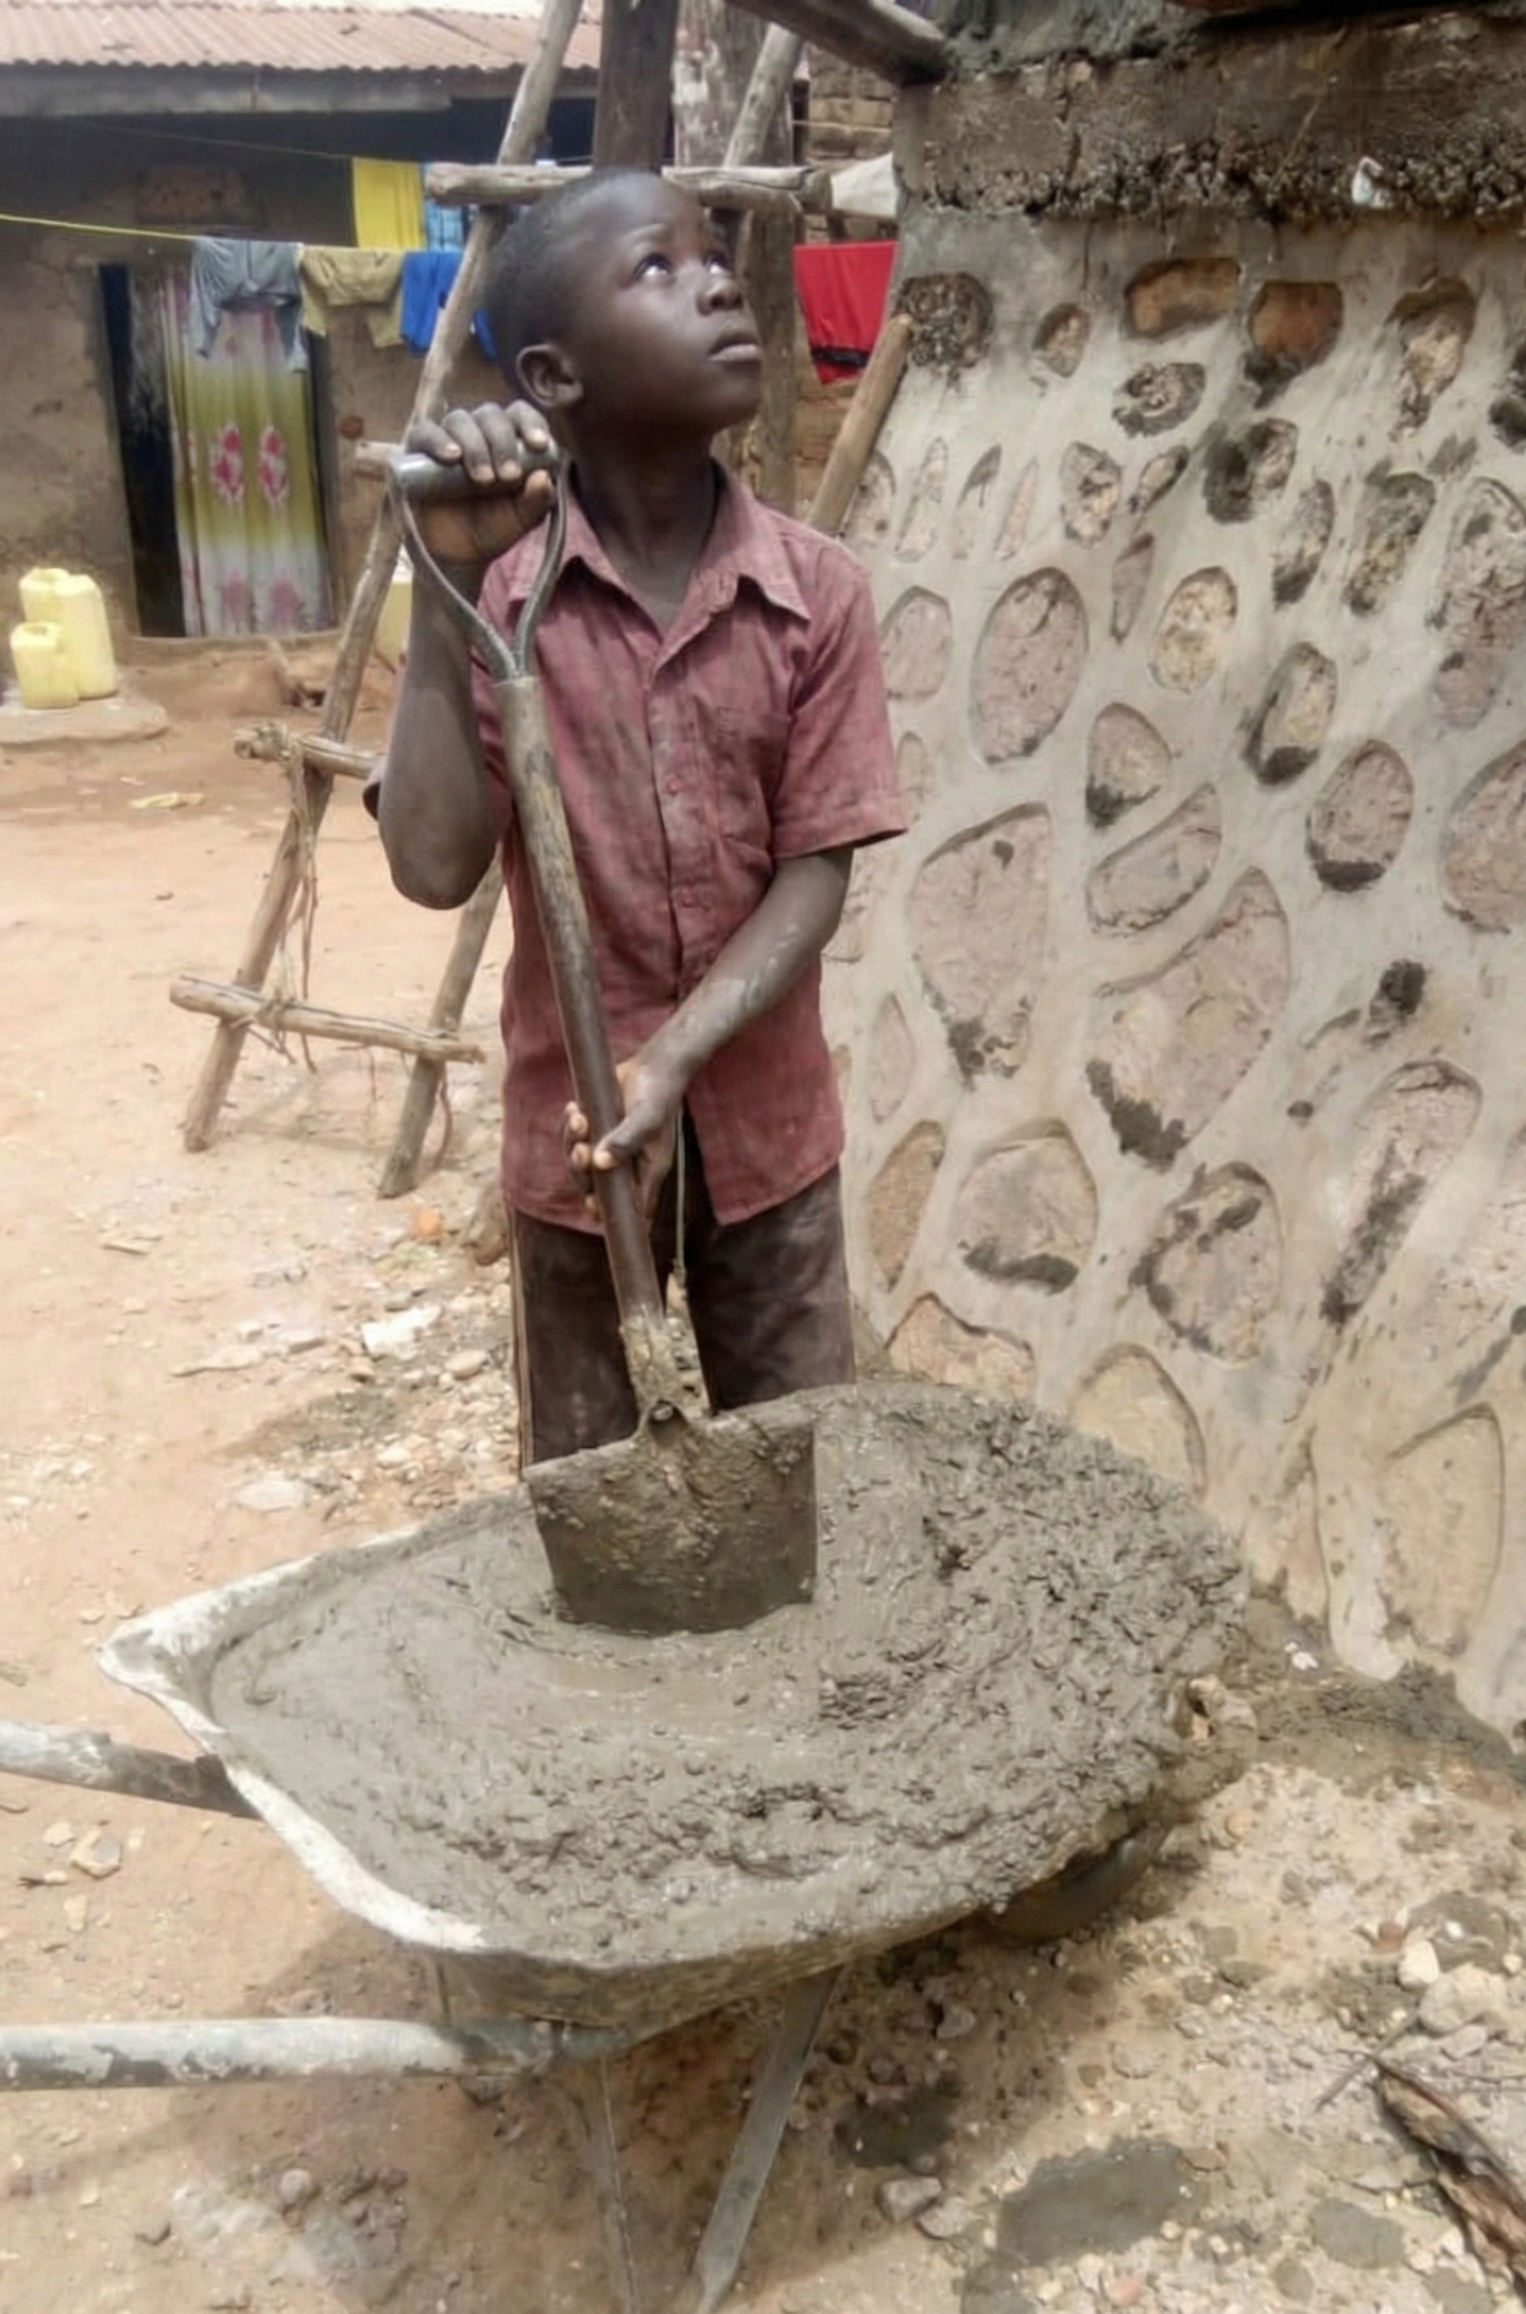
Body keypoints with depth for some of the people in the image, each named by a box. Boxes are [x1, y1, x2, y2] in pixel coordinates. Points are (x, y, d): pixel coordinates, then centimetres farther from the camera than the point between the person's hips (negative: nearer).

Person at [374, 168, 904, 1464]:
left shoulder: (819, 593, -9)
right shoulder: (504, 592, -11)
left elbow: (817, 873, -10)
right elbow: (435, 868, -21)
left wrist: (675, 1059, -24)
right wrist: (445, 586, -27)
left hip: (765, 1125, 1)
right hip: (569, 1125, 0)